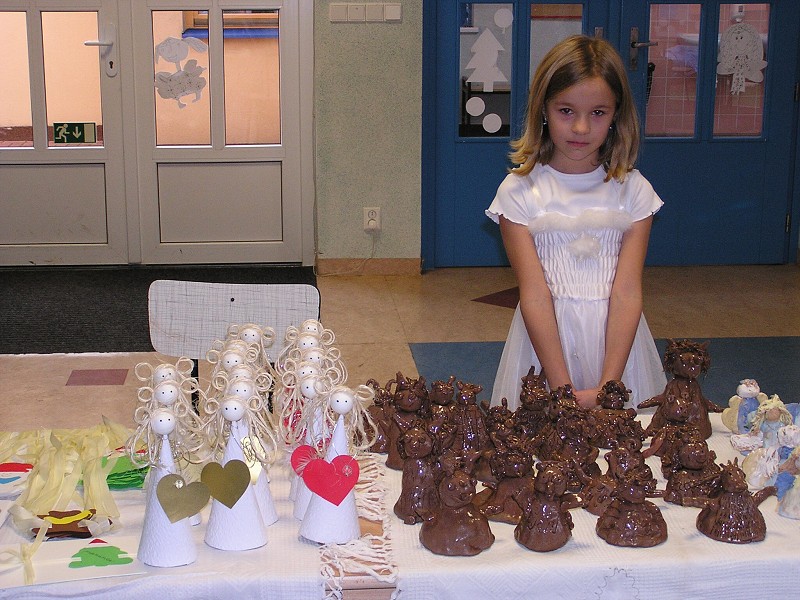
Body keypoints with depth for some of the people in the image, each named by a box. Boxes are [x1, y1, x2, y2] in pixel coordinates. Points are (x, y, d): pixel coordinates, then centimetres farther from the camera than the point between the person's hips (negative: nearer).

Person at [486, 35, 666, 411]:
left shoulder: (633, 190, 0)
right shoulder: (519, 190, -5)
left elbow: (627, 292, -8)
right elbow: (534, 293, -11)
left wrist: (606, 388, -17)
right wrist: (563, 389, -18)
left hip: (616, 338, 1)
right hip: (544, 337, -1)